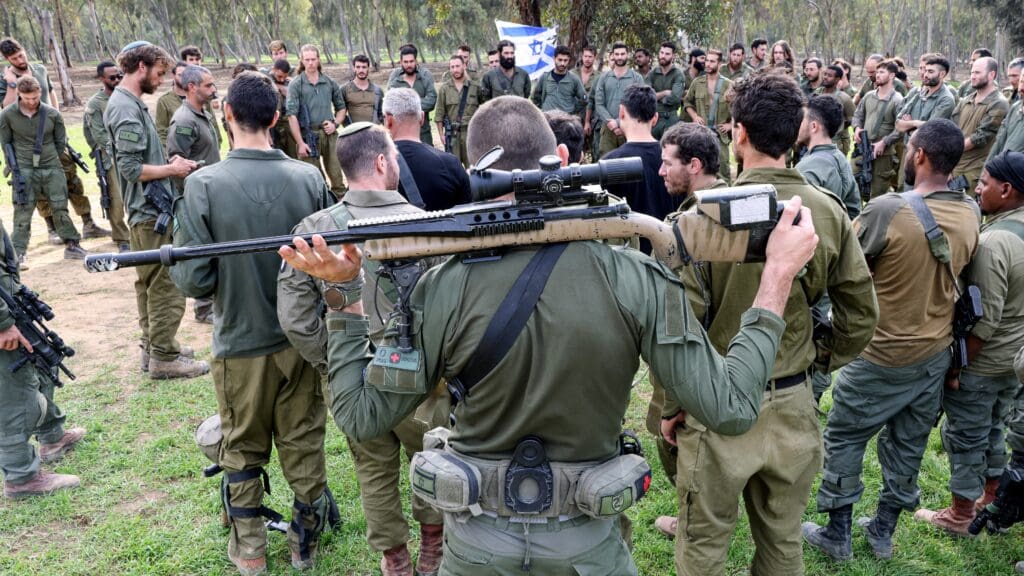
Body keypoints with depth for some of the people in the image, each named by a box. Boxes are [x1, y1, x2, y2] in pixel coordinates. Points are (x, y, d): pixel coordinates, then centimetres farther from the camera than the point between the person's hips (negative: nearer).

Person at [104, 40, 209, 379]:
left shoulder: (129, 103, 13)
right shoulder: (127, 109, -17)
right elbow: (132, 168, -22)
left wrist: (169, 163, 4)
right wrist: (172, 169, -10)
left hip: (147, 210, 11)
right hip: (151, 211, -11)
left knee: (150, 282, 17)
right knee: (166, 286, -4)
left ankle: (152, 346, 28)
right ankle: (164, 358, 3)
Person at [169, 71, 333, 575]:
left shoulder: (203, 185, -17)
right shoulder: (310, 178, -10)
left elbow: (193, 281, -16)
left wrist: (178, 255, 5)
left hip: (241, 344, -2)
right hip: (304, 339, 2)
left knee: (243, 452, 18)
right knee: (304, 446, 17)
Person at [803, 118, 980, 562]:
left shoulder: (888, 210, -25)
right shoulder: (970, 214, -3)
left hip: (882, 356, -6)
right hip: (935, 354, 6)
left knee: (844, 439, 10)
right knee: (908, 446, 18)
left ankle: (837, 536, 22)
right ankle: (883, 532, 34)